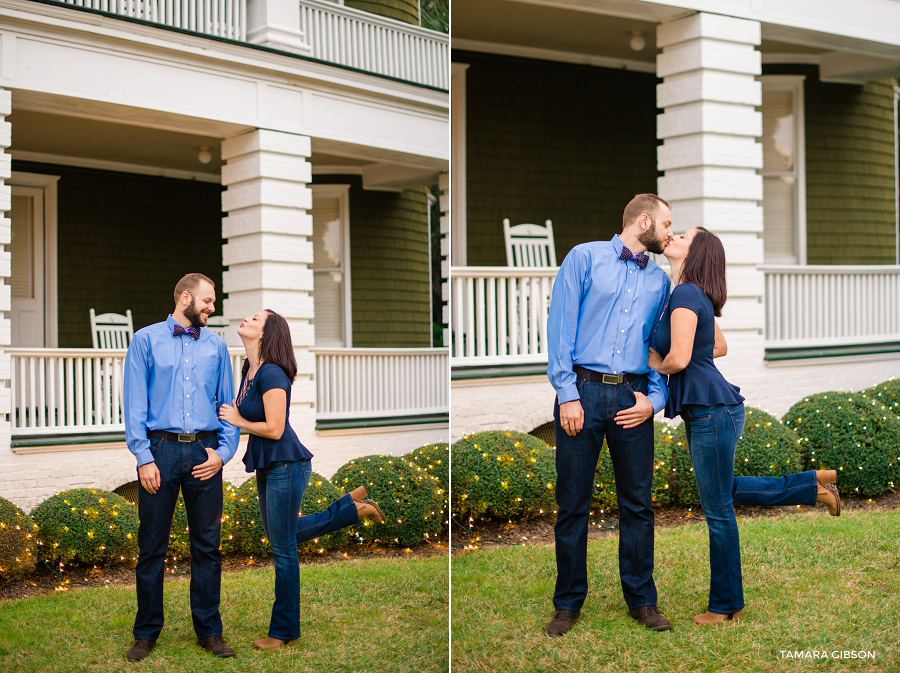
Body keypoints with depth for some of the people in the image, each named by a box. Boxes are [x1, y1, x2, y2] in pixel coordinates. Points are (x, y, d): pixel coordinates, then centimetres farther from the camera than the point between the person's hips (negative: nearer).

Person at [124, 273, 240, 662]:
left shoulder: (216, 345, 13)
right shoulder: (147, 340, 4)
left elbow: (228, 403, 12)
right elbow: (135, 403, -1)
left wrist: (224, 451, -2)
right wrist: (144, 458, -9)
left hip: (204, 452, 3)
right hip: (161, 450, -2)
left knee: (207, 545, 6)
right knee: (152, 546, 3)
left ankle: (209, 630, 16)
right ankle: (146, 633, 14)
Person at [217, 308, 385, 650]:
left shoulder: (271, 374, -21)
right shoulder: (249, 370, 7)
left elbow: (274, 429, -24)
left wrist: (237, 421, -12)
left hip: (285, 465, -10)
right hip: (267, 465, 10)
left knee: (283, 549, 0)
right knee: (280, 535, 22)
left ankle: (284, 631, 13)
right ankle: (355, 504, 28)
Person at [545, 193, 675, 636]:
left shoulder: (659, 280, 16)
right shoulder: (585, 258, 2)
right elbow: (560, 326, -5)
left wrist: (654, 398, -2)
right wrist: (567, 394, -12)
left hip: (632, 397, 4)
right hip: (583, 389, -4)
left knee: (637, 503, 7)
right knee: (573, 504, 3)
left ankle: (641, 599, 20)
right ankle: (568, 603, 15)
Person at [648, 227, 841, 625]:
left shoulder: (686, 295, -17)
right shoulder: (693, 296, 12)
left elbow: (678, 359, -26)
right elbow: (720, 347, 25)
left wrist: (656, 365, -4)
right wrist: (667, 359, 14)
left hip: (712, 410, -10)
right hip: (703, 411, 10)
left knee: (717, 509, 1)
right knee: (723, 492, 23)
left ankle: (726, 606, 13)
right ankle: (814, 485, 29)